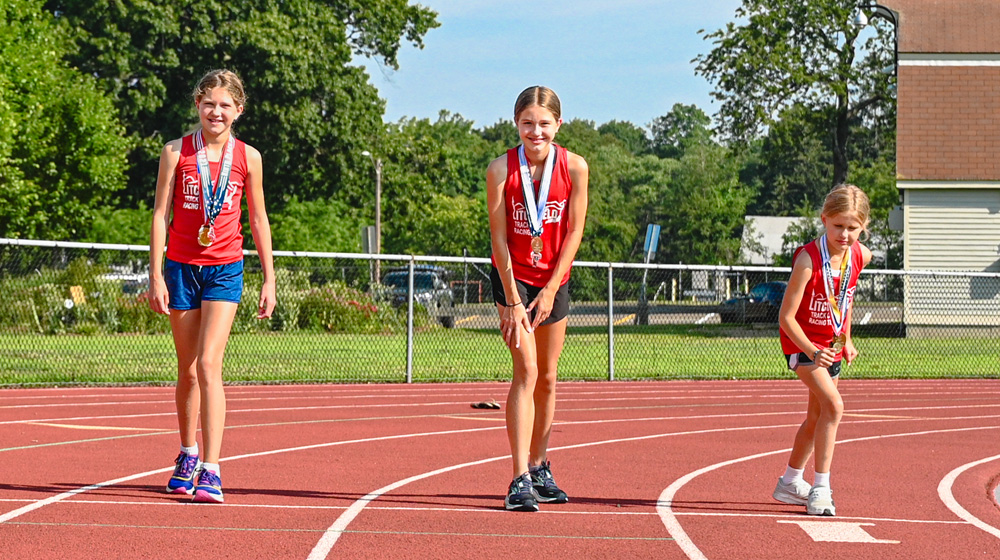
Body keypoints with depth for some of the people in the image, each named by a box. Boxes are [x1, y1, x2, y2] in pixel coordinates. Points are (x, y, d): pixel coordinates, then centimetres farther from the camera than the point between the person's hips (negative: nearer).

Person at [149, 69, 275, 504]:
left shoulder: (247, 158, 2)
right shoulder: (176, 152, 0)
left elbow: (258, 221, 10)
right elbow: (160, 215, 1)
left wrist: (269, 280, 9)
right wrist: (155, 275, -6)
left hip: (225, 269, -1)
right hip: (181, 266, 1)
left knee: (208, 364, -15)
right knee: (187, 370, 9)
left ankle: (210, 471, -18)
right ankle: (188, 455, 30)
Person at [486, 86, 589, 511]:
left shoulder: (574, 168, -11)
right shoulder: (501, 169, -16)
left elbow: (574, 233, -7)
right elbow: (499, 238, -14)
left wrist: (551, 290, -10)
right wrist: (513, 302, -16)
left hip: (554, 280, 3)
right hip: (513, 276, -3)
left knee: (547, 377, 11)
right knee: (526, 370, -15)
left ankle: (539, 468, 25)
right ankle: (520, 480, -21)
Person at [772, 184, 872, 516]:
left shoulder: (860, 256, -9)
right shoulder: (808, 260, -28)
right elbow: (786, 317, -22)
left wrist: (846, 339, 13)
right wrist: (812, 352, -30)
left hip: (832, 343, 7)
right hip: (802, 342, -7)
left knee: (816, 418, 17)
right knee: (833, 405, -23)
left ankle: (790, 483, 35)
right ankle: (820, 489, -18)